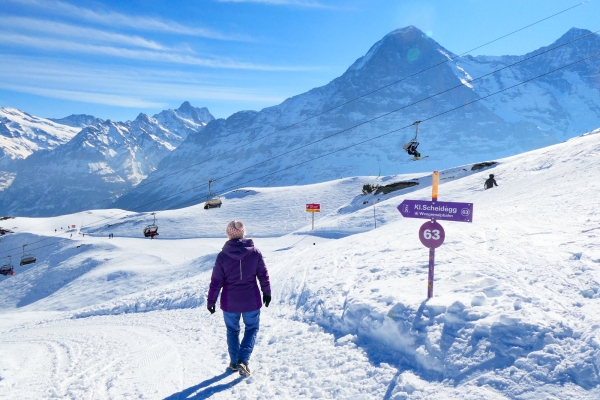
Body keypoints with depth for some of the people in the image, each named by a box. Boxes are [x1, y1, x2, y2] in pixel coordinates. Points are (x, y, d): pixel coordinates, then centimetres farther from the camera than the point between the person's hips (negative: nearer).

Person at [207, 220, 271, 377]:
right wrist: (267, 293, 16)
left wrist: (211, 301, 6)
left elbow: (216, 281, -6)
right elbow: (263, 275, 1)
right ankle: (243, 360, 2)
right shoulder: (255, 253, -8)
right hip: (251, 301, 0)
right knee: (252, 329, 18)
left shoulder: (222, 256, -11)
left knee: (232, 330, 21)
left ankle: (234, 362, 30)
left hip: (230, 302, 0)